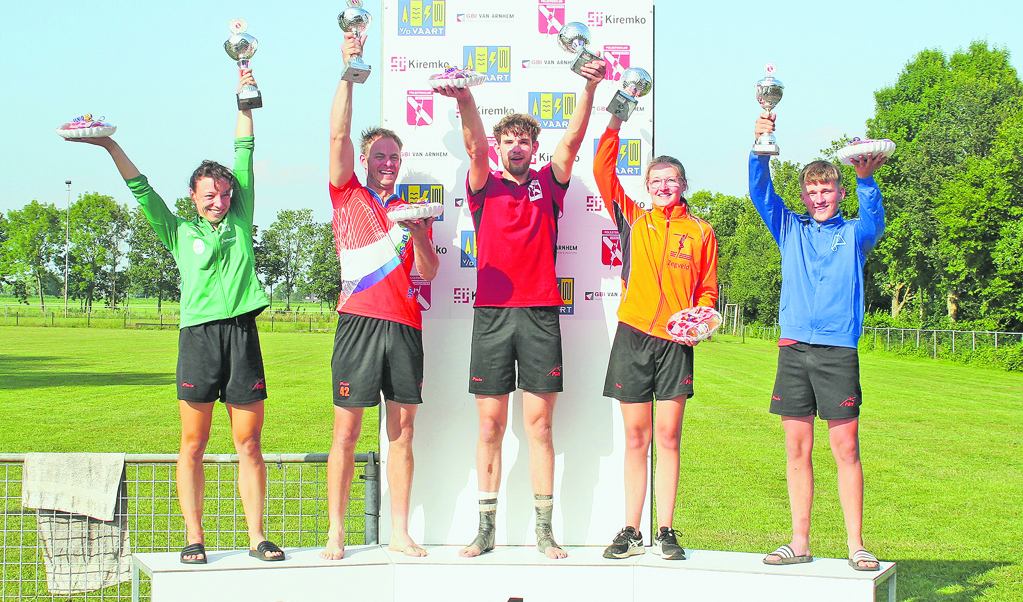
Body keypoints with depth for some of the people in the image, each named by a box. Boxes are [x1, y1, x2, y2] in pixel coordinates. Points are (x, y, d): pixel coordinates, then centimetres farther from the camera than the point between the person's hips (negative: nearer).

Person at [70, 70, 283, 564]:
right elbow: (142, 190, 11)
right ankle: (194, 537, 6)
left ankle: (256, 537, 7)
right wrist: (110, 144, 7)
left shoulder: (240, 223, 17)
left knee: (249, 444, 2)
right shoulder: (179, 232, 14)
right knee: (193, 444, 0)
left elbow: (244, 155, 17)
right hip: (198, 334, -1)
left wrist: (245, 102, 19)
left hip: (242, 333, 1)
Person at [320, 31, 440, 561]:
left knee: (402, 429, 4)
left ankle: (400, 533, 10)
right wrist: (348, 71, -8)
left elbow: (428, 272, 10)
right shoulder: (348, 195, 11)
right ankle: (336, 532, 5)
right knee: (347, 429, -3)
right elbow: (339, 134, -2)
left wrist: (417, 232, -9)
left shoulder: (412, 212, 19)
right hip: (359, 319, -3)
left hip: (405, 323, 3)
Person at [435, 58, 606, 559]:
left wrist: (589, 90, -18)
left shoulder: (547, 184, 12)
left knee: (539, 424, 2)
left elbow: (572, 140, -2)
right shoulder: (485, 186, 9)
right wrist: (466, 102, -29)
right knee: (490, 425, 3)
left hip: (540, 314, 0)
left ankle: (544, 531, 6)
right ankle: (486, 530, 10)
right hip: (491, 313, 0)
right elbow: (475, 146, -9)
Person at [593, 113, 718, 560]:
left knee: (667, 435, 0)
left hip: (675, 340, 0)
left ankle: (666, 531, 6)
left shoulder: (700, 232, 10)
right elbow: (603, 172, 3)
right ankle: (631, 531, 9)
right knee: (636, 437, 4)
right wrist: (615, 124, -5)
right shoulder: (633, 220, 10)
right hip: (632, 336, 1)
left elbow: (708, 289, 13)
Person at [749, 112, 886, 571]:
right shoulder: (791, 229, 13)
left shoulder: (853, 235, 8)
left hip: (838, 349, -2)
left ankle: (856, 545, 3)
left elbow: (875, 222, -13)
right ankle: (800, 543, 12)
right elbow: (760, 193, 1)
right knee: (797, 447, 4)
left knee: (845, 446, -3)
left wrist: (866, 179, -31)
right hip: (793, 348, 2)